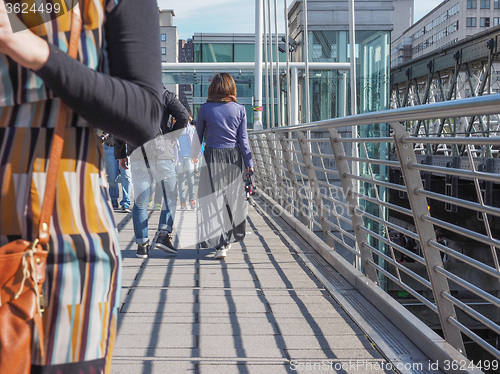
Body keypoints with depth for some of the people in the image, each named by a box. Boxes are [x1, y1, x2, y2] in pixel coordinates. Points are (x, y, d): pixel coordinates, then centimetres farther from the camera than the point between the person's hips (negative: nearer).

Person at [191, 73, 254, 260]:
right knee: (232, 198, 14)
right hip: (234, 157, 2)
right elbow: (243, 139, 0)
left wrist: (194, 155, 20)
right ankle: (228, 239, 27)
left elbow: (198, 136, 4)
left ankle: (220, 244, -8)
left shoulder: (205, 109, -3)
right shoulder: (239, 109, 0)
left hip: (213, 157, -2)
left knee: (213, 200, 0)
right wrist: (249, 163, 5)